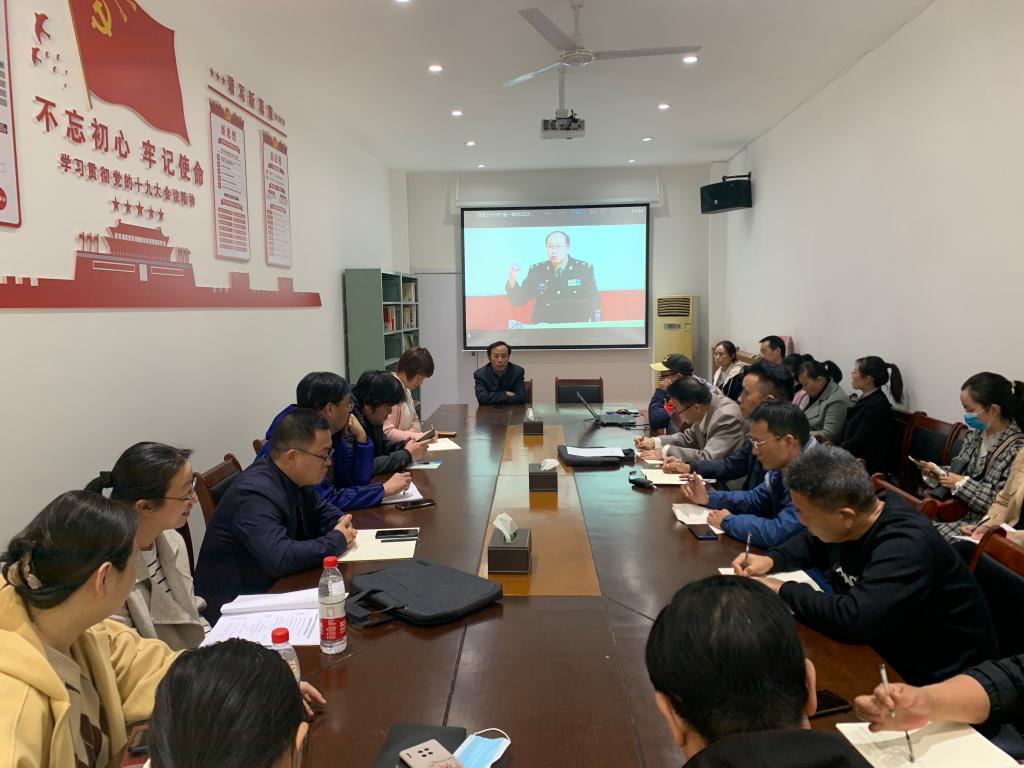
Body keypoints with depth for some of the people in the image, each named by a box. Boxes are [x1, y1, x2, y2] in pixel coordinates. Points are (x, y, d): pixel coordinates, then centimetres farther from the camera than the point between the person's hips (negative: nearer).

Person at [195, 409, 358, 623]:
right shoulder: (255, 493, -26)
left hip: (271, 586, 8)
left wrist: (340, 523, -5)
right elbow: (280, 558, -36)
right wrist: (338, 540, -22)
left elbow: (321, 508, 18)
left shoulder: (295, 476, 0)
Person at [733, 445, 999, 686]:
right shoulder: (846, 525, -5)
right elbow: (810, 544, 16)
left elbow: (853, 618, -39)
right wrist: (771, 560, -3)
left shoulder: (906, 547, -30)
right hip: (884, 648, 7)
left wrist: (784, 590, -25)